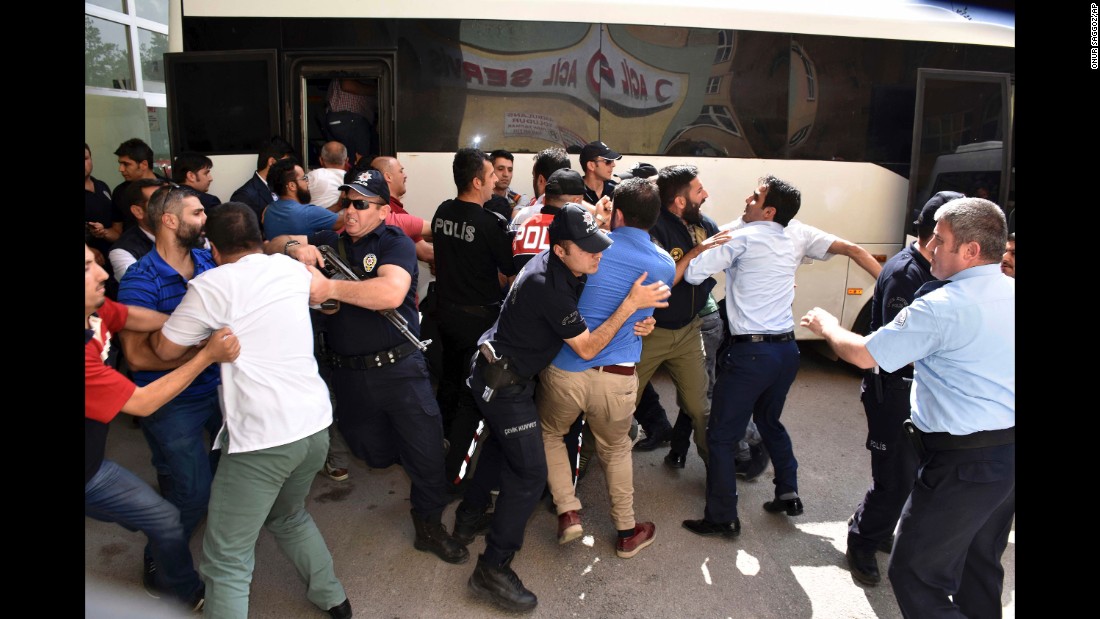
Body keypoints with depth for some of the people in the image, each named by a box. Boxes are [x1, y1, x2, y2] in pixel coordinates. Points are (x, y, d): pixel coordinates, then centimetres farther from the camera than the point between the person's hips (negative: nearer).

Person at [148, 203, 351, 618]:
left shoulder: (211, 285, -7)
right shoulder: (291, 268, 9)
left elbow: (166, 349, 4)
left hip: (261, 437, -7)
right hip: (315, 424, 7)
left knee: (227, 559, 5)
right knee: (289, 516, 31)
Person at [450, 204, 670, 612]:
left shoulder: (564, 268, -2)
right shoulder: (548, 286, -30)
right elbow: (587, 348, -23)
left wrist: (638, 319, -11)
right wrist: (631, 303, -25)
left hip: (495, 371, 10)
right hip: (503, 382, -10)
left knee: (503, 444, 28)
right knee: (530, 473, -7)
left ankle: (469, 516, 47)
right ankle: (492, 570, 2)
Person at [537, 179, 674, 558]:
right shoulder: (664, 265, 0)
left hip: (565, 369, -2)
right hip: (618, 378, 2)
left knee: (550, 434, 25)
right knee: (616, 449, 24)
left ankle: (568, 512, 16)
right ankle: (627, 533, 35)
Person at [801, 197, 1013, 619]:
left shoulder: (944, 306, -20)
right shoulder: (1010, 294, 5)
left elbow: (863, 355, -14)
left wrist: (827, 327, 5)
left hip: (963, 464, -9)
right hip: (1007, 455, 9)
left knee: (914, 574, 2)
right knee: (979, 569, 23)